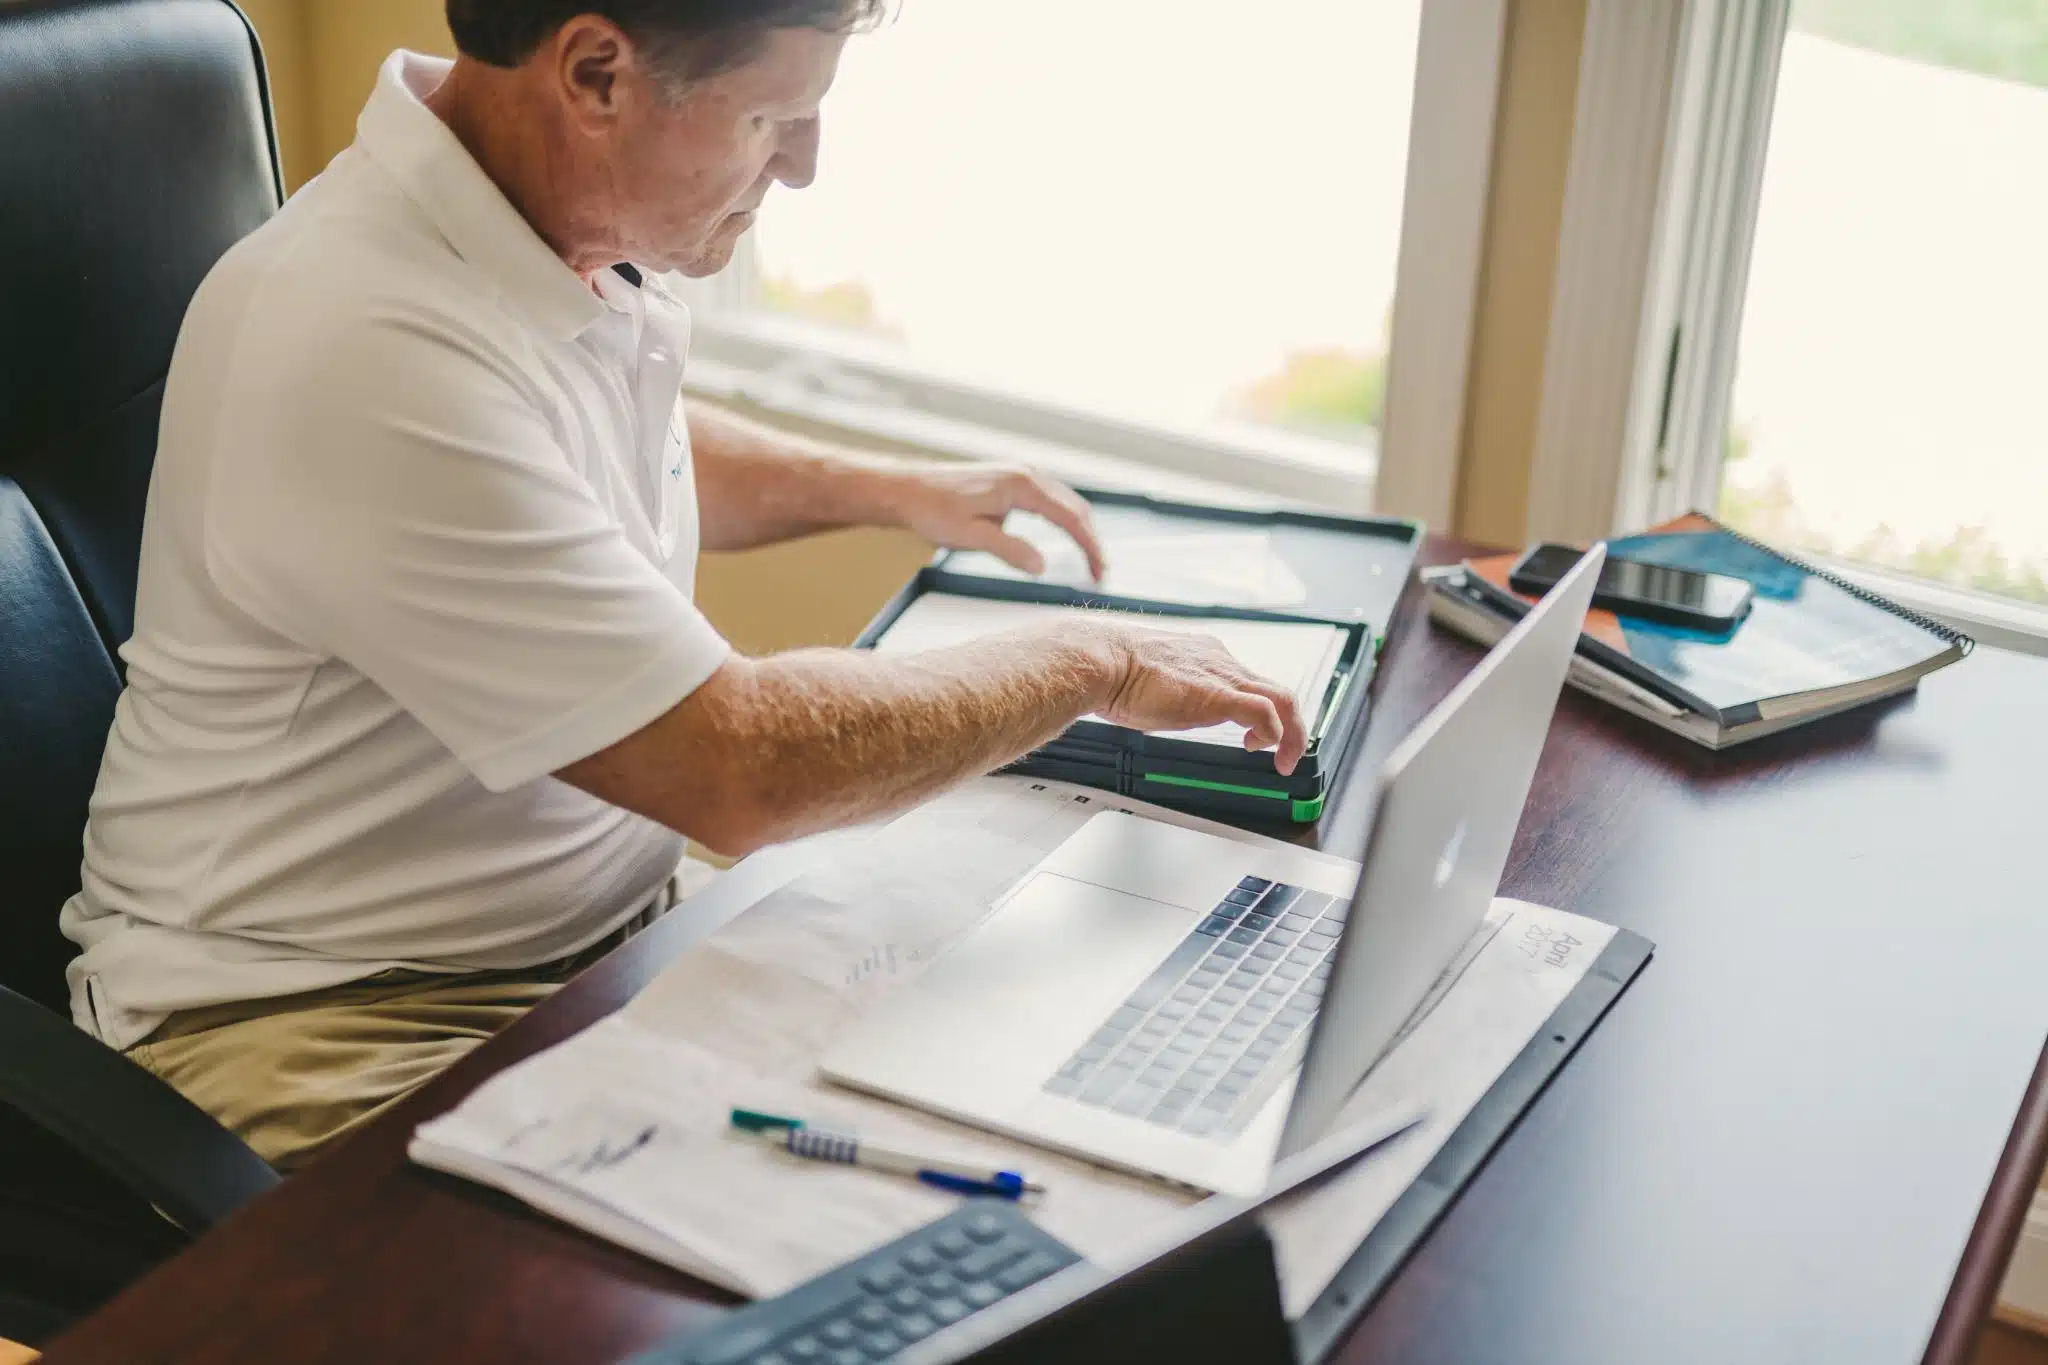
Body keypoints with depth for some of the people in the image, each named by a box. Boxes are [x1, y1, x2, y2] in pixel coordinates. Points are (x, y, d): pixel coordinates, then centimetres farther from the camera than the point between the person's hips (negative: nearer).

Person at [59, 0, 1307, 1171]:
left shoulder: (587, 234, 2)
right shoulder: (365, 356, -28)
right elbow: (742, 771, -26)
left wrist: (886, 489, 17)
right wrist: (1097, 667, -13)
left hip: (619, 918, 9)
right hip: (336, 1024, -9)